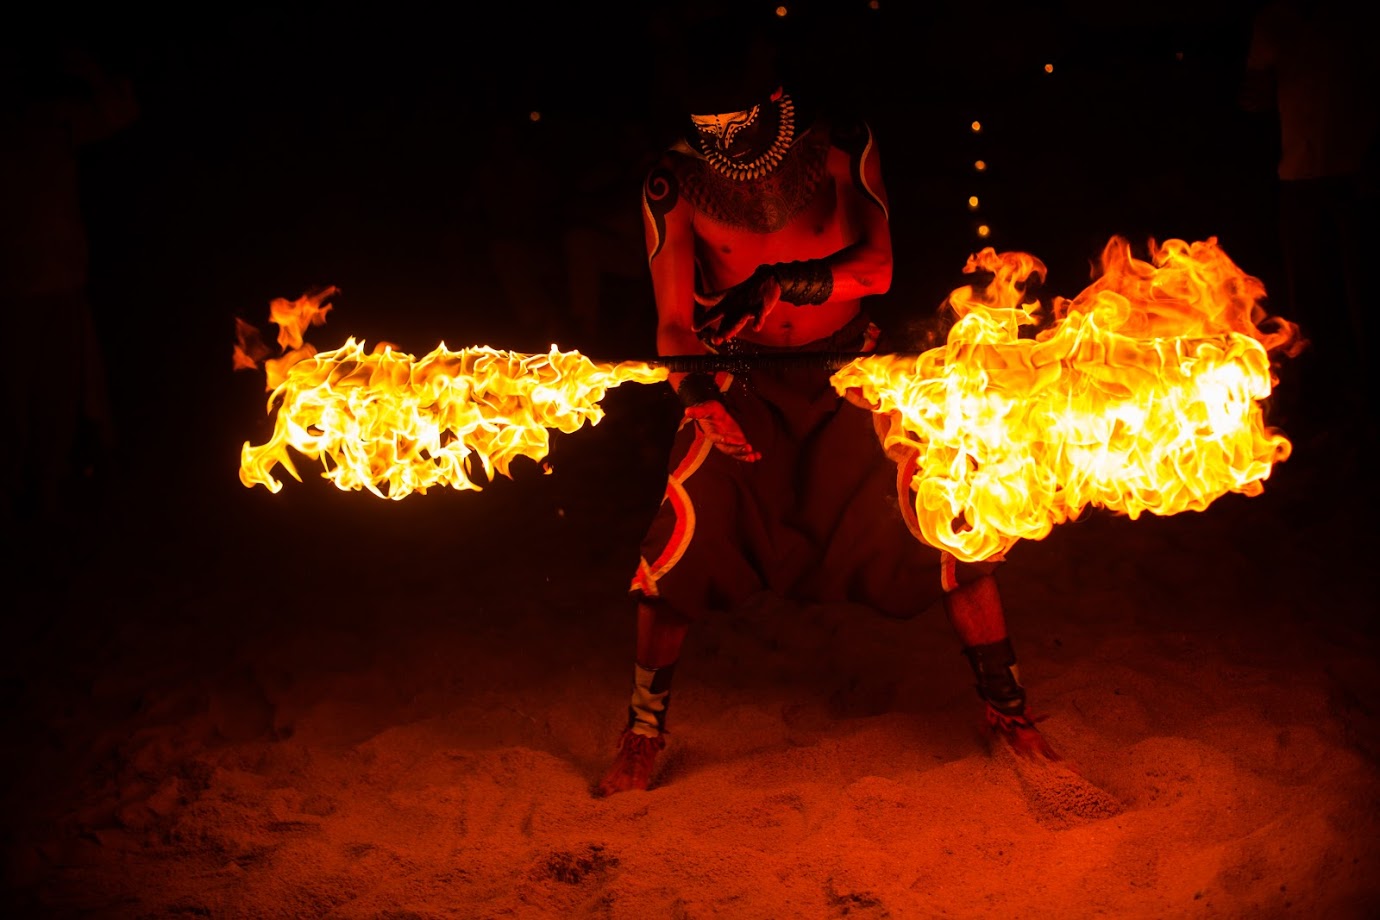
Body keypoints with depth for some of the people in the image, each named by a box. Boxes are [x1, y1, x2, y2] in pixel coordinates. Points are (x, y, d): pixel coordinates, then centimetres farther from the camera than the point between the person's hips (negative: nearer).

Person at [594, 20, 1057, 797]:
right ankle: (644, 734, 8)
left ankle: (1007, 707, 13)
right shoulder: (676, 187, -12)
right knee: (680, 550, -12)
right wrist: (701, 397, -28)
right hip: (742, 384, 0)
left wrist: (777, 284, -32)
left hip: (851, 371, 0)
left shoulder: (842, 149, -12)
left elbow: (876, 267, -19)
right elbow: (674, 322, -9)